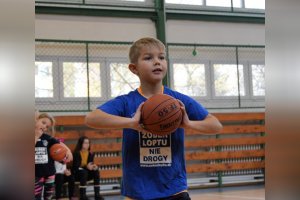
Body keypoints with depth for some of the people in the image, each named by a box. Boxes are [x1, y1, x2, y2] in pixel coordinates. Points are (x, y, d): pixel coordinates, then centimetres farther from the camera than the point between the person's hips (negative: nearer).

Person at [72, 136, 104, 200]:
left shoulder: (91, 154, 2)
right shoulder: (76, 153, -14)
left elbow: (91, 164, 5)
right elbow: (76, 167, -20)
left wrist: (94, 166, -21)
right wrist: (86, 167, -36)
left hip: (86, 173, 5)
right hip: (77, 174, -5)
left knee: (96, 171, -23)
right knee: (83, 172, -36)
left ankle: (97, 194, -24)